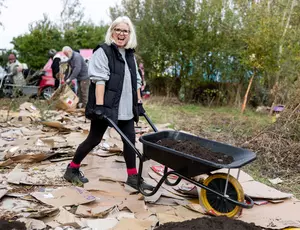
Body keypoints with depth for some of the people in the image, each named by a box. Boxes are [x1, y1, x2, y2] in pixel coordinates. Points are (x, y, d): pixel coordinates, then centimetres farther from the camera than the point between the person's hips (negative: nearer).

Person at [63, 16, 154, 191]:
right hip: (106, 107, -7)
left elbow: (136, 81, 19)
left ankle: (133, 177, 16)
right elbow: (99, 79, -17)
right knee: (94, 139, 3)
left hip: (126, 108, 7)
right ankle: (72, 169, 22)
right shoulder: (103, 52, -8)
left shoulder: (130, 55, 15)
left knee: (130, 139, 6)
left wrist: (139, 102, 15)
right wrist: (99, 105, -24)